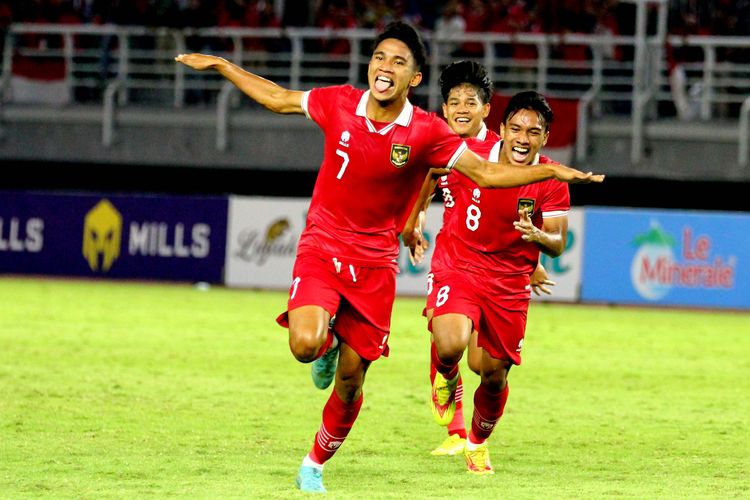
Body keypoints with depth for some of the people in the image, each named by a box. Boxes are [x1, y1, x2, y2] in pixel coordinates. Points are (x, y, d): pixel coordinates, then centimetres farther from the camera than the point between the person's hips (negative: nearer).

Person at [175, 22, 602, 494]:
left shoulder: (426, 132, -11)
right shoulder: (339, 104, -6)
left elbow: (487, 173, -7)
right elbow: (278, 99, 11)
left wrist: (552, 170, -19)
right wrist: (220, 64, 13)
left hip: (374, 262, 0)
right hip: (321, 247, 0)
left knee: (350, 378, 3)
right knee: (305, 344, -26)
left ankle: (315, 466, 26)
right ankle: (327, 343, 14)